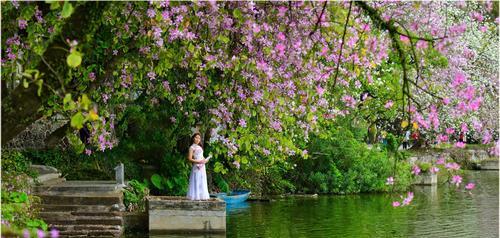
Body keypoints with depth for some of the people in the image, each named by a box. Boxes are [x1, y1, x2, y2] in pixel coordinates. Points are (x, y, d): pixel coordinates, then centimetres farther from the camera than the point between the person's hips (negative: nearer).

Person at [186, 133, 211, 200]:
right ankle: (195, 196, -6)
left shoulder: (199, 147, 17)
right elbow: (190, 159, -12)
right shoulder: (192, 147, -5)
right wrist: (198, 162, -20)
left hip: (202, 166, 8)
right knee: (196, 182, -8)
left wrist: (205, 160, 5)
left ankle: (201, 196, 9)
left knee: (202, 182, 7)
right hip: (196, 167, -8)